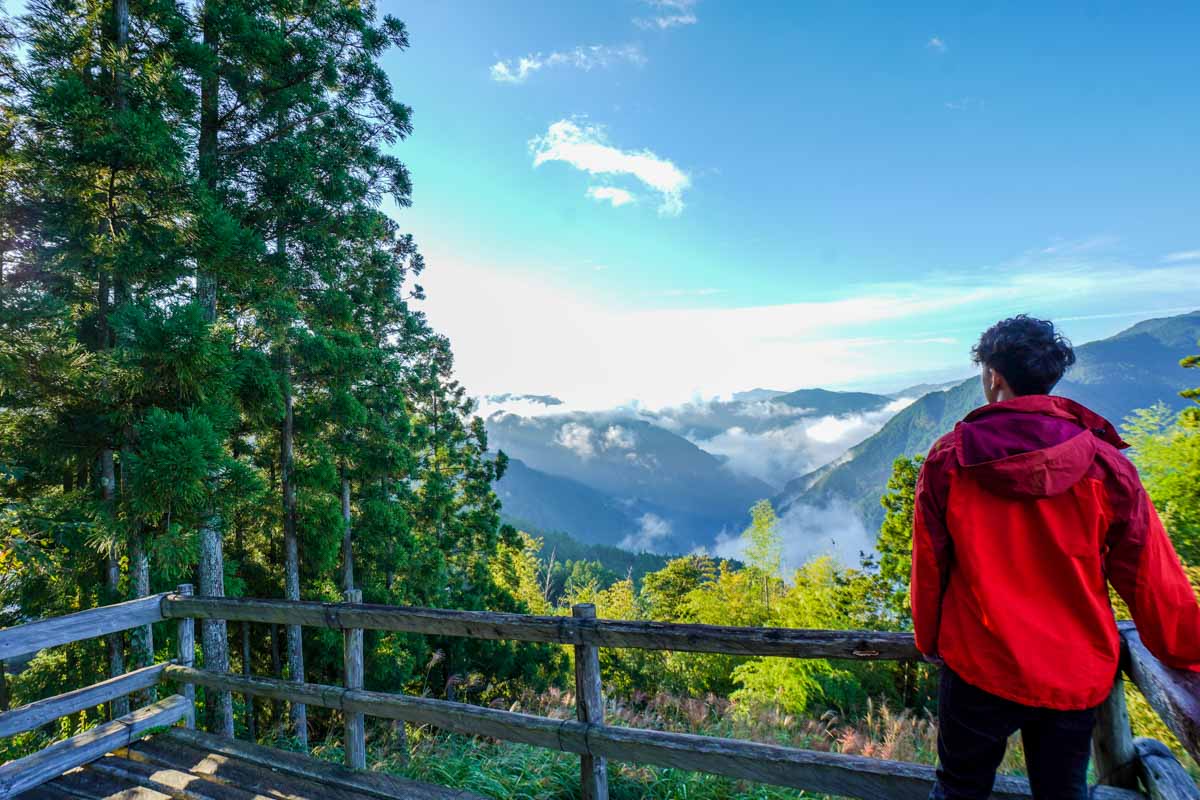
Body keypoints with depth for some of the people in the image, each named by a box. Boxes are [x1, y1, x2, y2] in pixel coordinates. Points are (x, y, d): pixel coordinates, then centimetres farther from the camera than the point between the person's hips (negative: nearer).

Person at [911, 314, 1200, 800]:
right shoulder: (1102, 463, -10)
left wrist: (930, 641, 9)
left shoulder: (949, 459, -14)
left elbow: (928, 565, -6)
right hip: (1076, 677, 2)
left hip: (978, 669, -2)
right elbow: (1151, 578, -3)